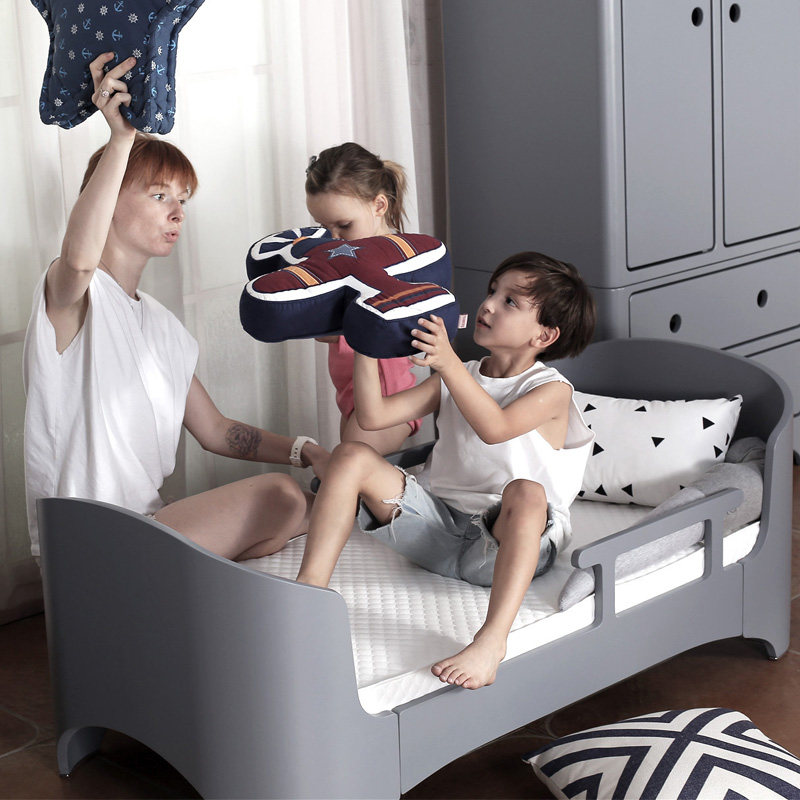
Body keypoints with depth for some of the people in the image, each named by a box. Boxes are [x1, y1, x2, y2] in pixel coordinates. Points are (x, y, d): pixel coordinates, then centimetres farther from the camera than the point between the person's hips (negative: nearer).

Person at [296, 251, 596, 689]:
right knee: (352, 457, -11)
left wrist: (448, 363, -34)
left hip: (508, 545, -5)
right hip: (441, 531, 5)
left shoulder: (551, 390, -3)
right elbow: (374, 416, 5)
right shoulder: (455, 378, 15)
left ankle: (490, 641, -54)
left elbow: (495, 428, -25)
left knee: (525, 492, -40)